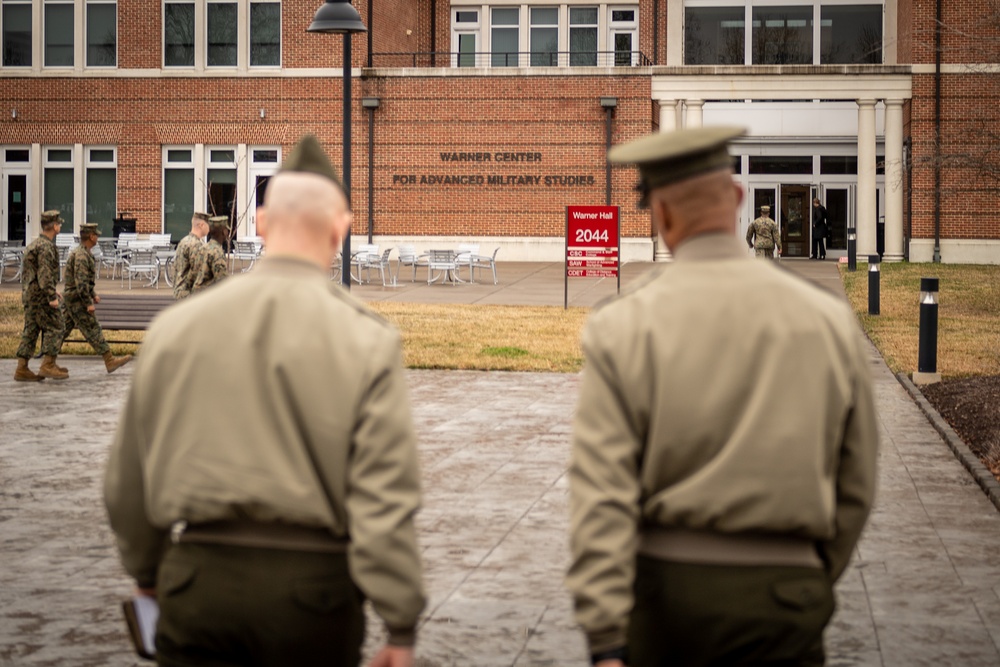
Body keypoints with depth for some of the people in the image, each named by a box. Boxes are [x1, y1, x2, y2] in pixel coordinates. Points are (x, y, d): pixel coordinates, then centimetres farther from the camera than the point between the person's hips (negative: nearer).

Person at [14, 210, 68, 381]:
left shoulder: (35, 244, 17)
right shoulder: (46, 247, -15)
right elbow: (45, 274, -22)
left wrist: (52, 291, 27)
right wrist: (52, 296, -24)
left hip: (30, 296, 10)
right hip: (41, 296, -10)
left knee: (30, 331, 9)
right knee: (54, 328, -3)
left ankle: (22, 369, 8)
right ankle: (48, 365, -6)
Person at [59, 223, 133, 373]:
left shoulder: (81, 252, 15)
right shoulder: (81, 255, -19)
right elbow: (80, 282, -25)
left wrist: (93, 295, 23)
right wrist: (88, 303, -23)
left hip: (69, 298, 10)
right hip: (77, 299, -10)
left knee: (64, 329, 11)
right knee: (93, 331, -6)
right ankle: (110, 361, -4)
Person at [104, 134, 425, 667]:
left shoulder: (175, 328, 2)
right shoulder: (365, 342, -8)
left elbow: (127, 478, 10)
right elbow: (385, 499, -12)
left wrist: (147, 571, 26)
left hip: (198, 576, 2)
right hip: (312, 582, -1)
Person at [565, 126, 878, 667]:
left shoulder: (621, 328, -6)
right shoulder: (831, 321, 1)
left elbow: (602, 496, -12)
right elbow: (855, 488, 8)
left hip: (664, 585, 0)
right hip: (782, 597, 0)